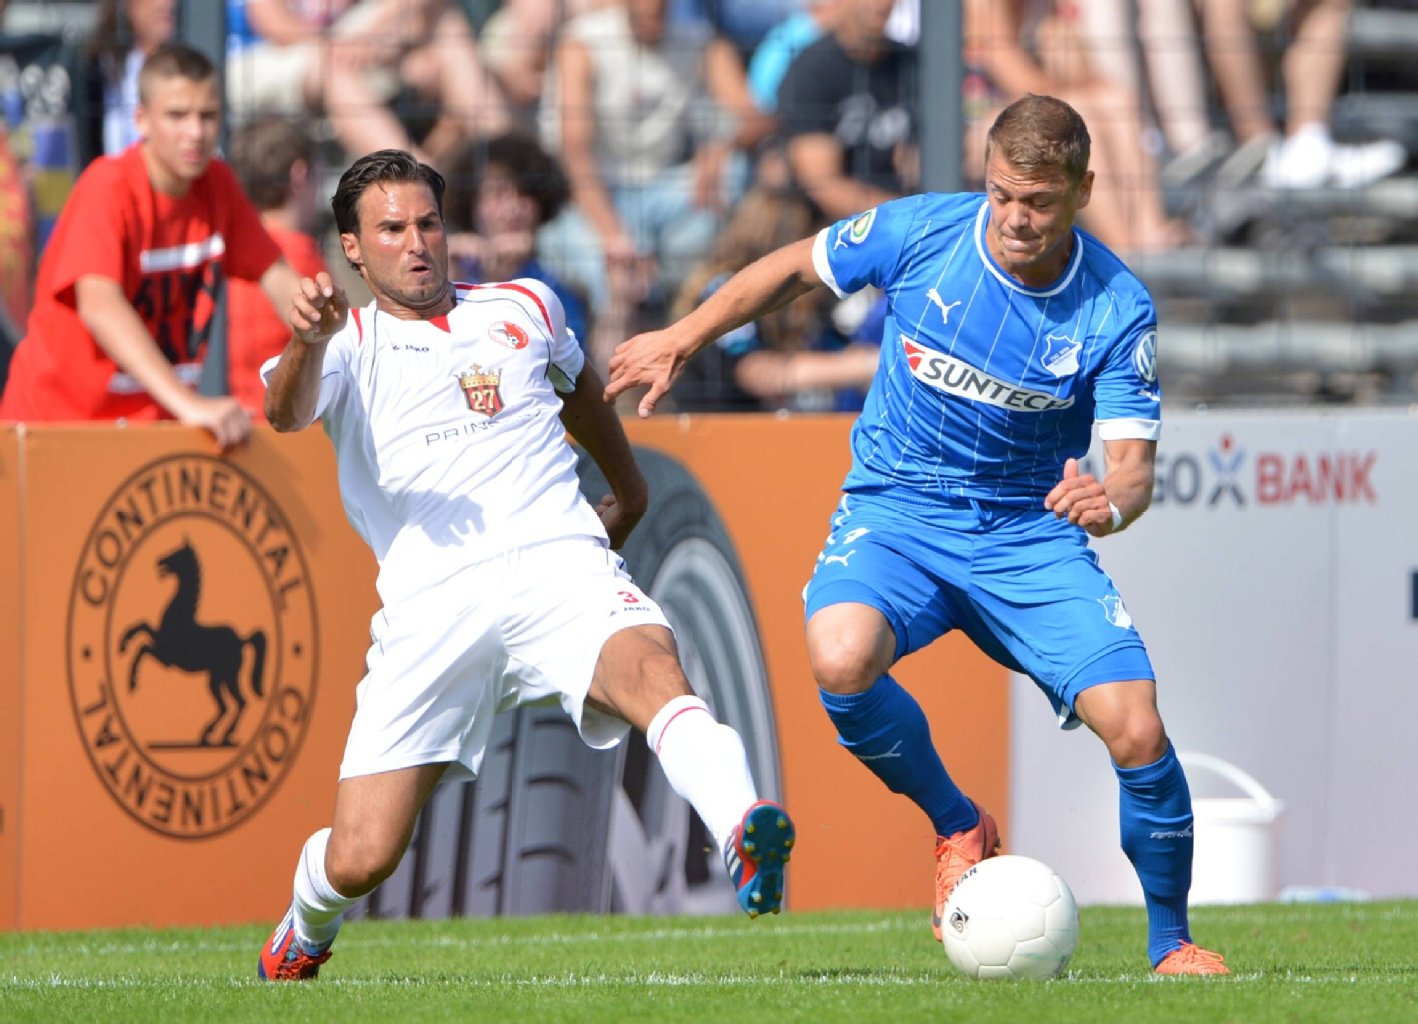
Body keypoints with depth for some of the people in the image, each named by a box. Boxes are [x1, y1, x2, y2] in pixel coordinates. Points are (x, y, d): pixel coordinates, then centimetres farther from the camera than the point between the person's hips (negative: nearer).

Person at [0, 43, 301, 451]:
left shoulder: (217, 184, 1)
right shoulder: (108, 187, -18)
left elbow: (276, 278, 9)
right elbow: (99, 305, -32)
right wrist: (189, 403, -44)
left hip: (154, 418, 5)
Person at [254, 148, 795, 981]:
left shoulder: (524, 310, 22)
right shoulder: (348, 343, 12)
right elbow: (287, 413, -12)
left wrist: (627, 489, 55)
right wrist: (309, 342, -34)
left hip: (560, 566, 1)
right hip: (432, 606, -1)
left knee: (654, 675, -35)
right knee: (360, 861, -5)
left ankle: (745, 841, -58)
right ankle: (307, 933, 30)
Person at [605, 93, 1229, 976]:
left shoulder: (1118, 311, -13)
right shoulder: (919, 232, -11)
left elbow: (1134, 463, -16)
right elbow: (795, 268, 8)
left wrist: (1113, 500, -40)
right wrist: (682, 340, 12)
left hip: (1029, 532, 0)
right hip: (896, 511, 0)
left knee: (1137, 733, -16)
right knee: (842, 664, -33)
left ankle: (1172, 941, 10)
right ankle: (957, 826, -4)